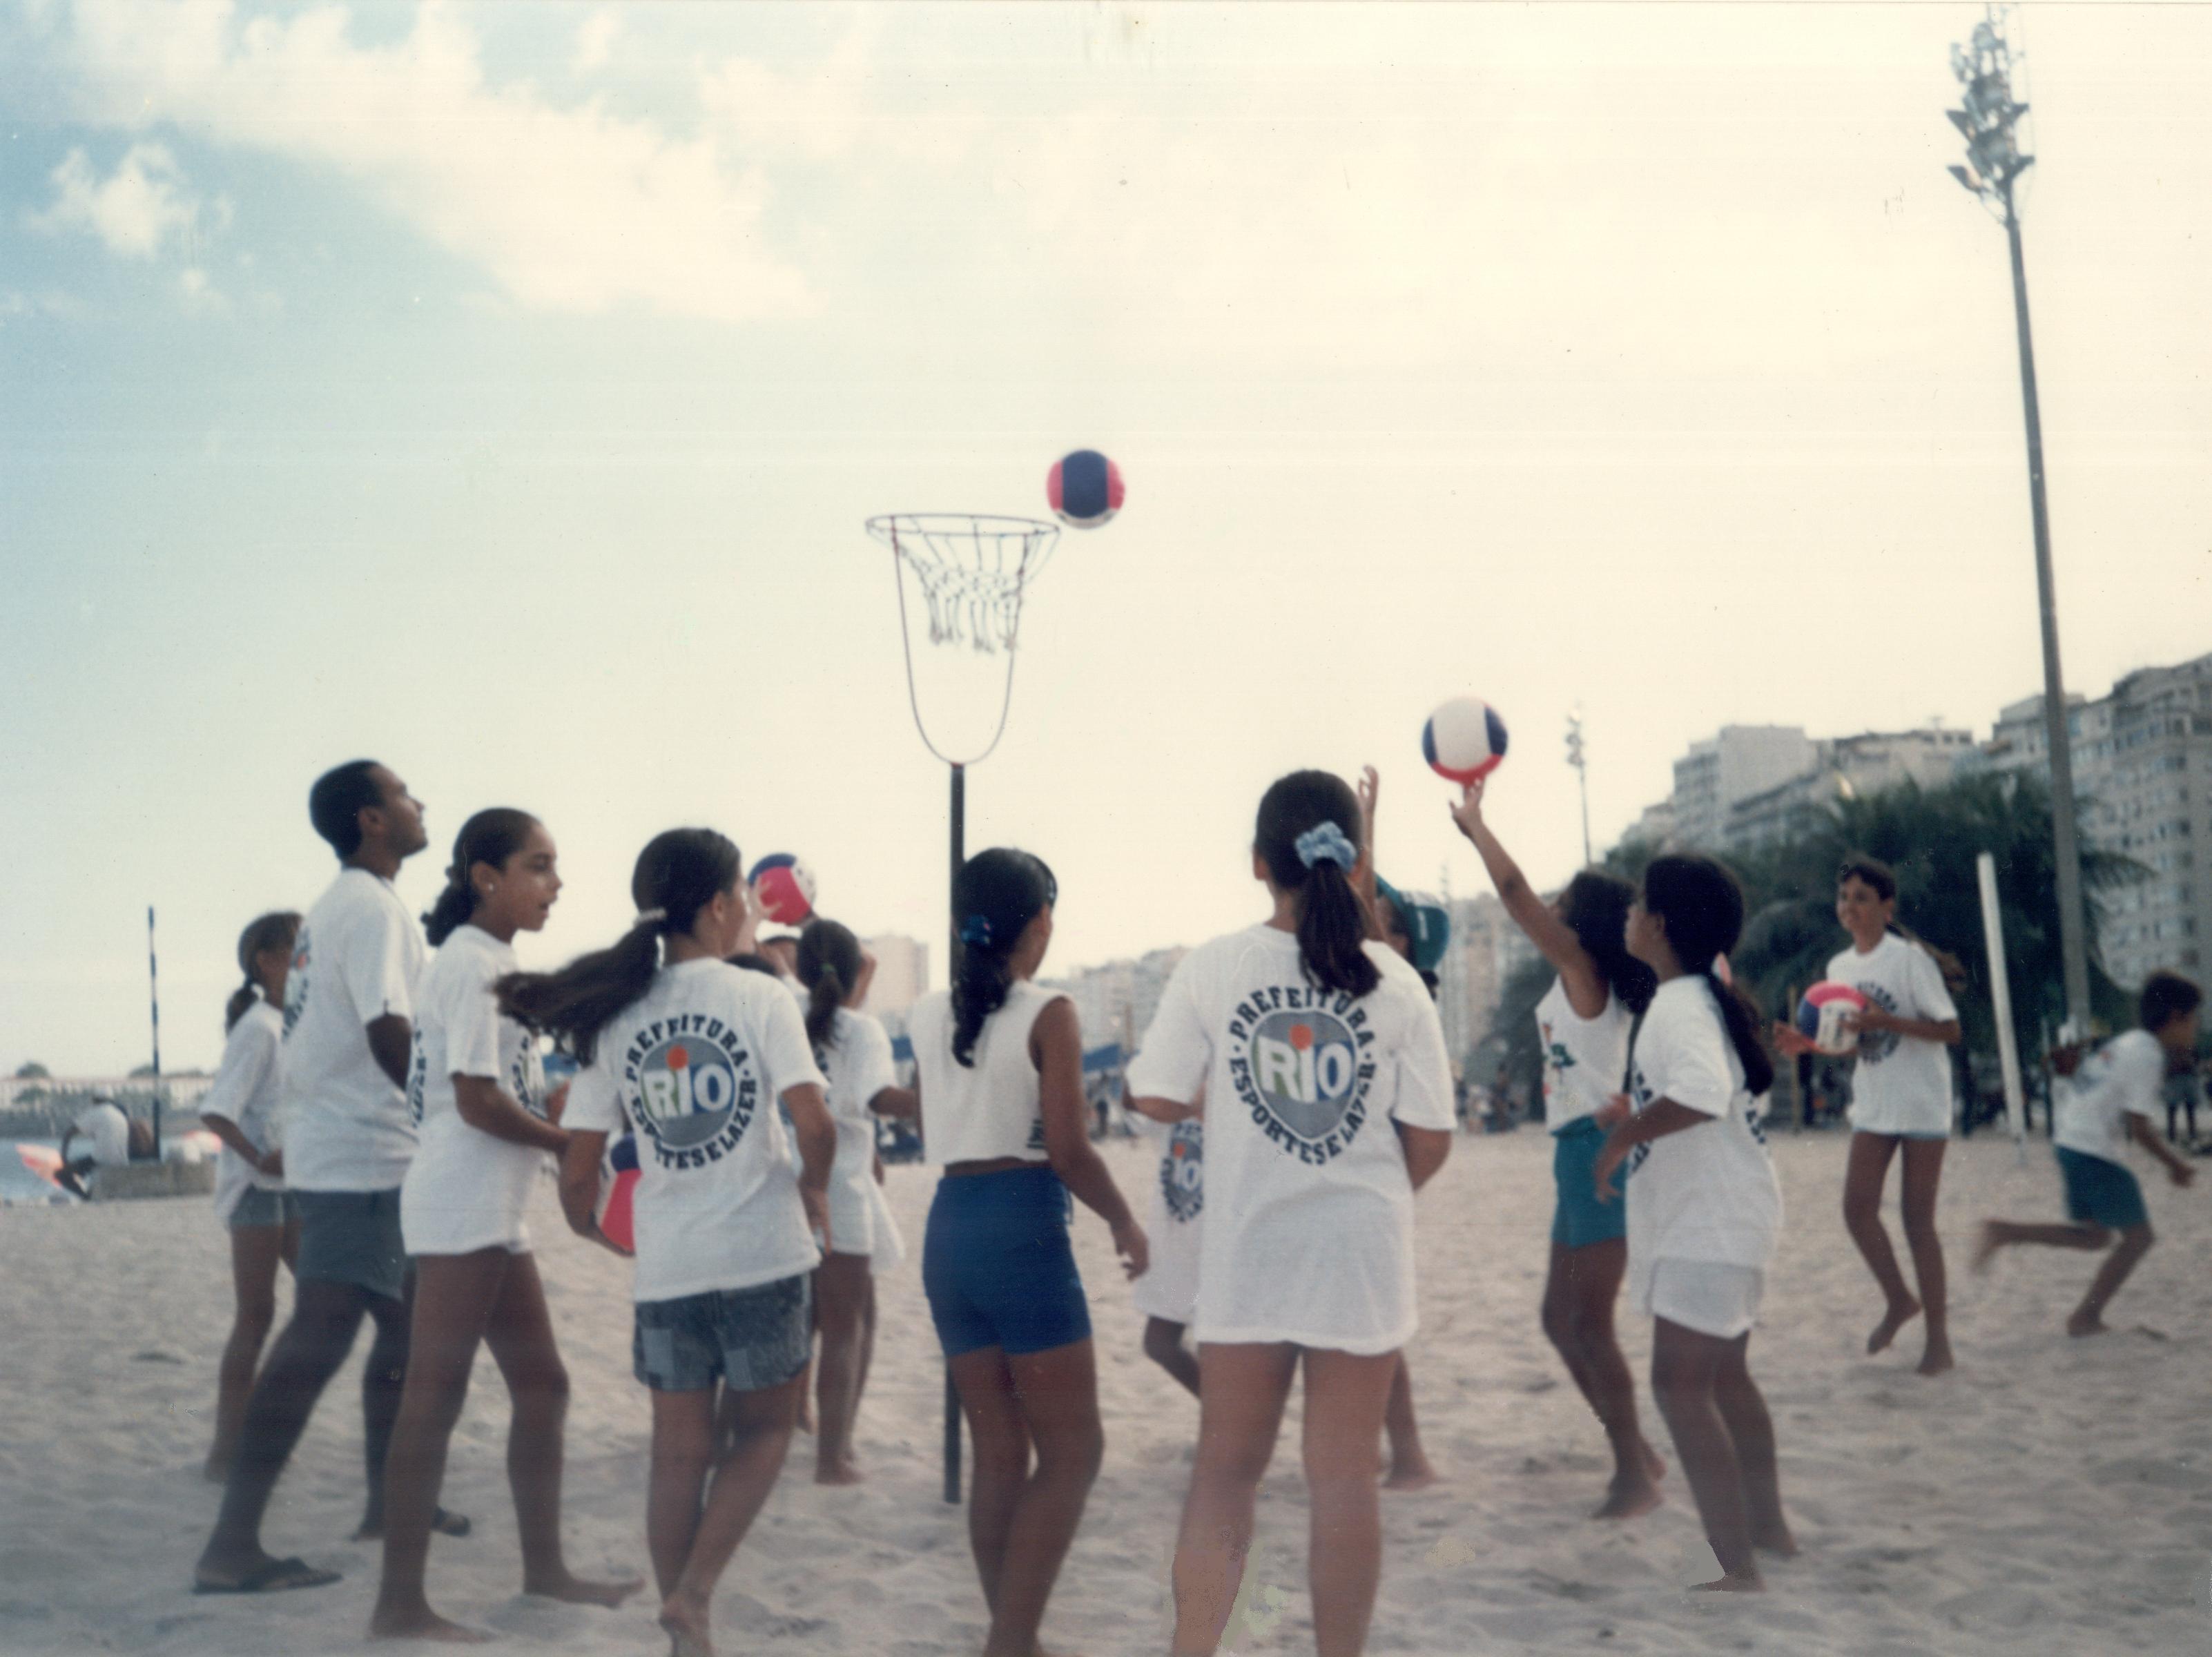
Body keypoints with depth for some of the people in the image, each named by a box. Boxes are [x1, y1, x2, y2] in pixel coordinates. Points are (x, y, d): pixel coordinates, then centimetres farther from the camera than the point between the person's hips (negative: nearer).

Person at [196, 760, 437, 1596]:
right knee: (318, 1340, -13)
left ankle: (386, 1501, 30)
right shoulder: (373, 907, -13)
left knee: (406, 1327, 19)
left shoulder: (333, 908, 18)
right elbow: (390, 1035, -22)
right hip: (363, 1157, -10)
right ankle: (232, 1546, -13)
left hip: (333, 1146, 10)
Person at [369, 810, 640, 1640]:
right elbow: (478, 1102, -19)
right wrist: (576, 1143, -8)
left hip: (495, 1213, 10)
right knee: (435, 1400, -6)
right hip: (461, 1206, -10)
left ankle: (544, 1568, 23)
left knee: (541, 1386, 14)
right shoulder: (471, 961, -12)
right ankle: (399, 1605, -1)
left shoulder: (491, 962, 17)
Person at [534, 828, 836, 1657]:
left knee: (680, 1455, 15)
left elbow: (578, 1173, 2)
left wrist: (589, 1225, 22)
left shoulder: (613, 1016, 4)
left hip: (666, 1269, 3)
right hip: (763, 1255, -3)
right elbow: (814, 1122, -16)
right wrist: (814, 1189, 3)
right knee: (762, 1431, 16)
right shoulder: (758, 996, -6)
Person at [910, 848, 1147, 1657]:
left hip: (948, 1230, 7)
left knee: (999, 1455, 15)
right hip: (1022, 1232, -7)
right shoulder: (1048, 1014, -10)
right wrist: (1124, 1221, 0)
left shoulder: (926, 1015, 9)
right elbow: (1067, 1152, -14)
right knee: (1072, 1451, 3)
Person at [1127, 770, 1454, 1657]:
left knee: (1224, 1472, 13)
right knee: (1344, 1480, 8)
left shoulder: (1213, 968, -7)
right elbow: (1430, 1139, -4)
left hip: (1247, 1251, 0)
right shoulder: (1392, 980, -6)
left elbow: (1156, 1099, -5)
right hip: (1362, 1252, 0)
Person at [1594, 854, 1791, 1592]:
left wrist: (1621, 1136, -29)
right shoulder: (1707, 992, 9)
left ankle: (1738, 1567, -9)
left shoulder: (1681, 1008, -22)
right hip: (1721, 1220, 10)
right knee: (1725, 1375, 21)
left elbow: (1702, 1093, -41)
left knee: (1682, 1386, -10)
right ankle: (1769, 1529, 34)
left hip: (1708, 1226, -10)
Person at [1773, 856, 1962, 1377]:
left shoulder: (1909, 959, -13)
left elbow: (1949, 1030, -14)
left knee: (1917, 1218, -3)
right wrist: (1807, 1042, -4)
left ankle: (1938, 1337, 8)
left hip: (1922, 1102, -6)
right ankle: (1899, 1300, 21)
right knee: (1857, 1208, -2)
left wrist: (1886, 1021, -26)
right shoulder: (1840, 966, 7)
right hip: (1873, 1103, 6)